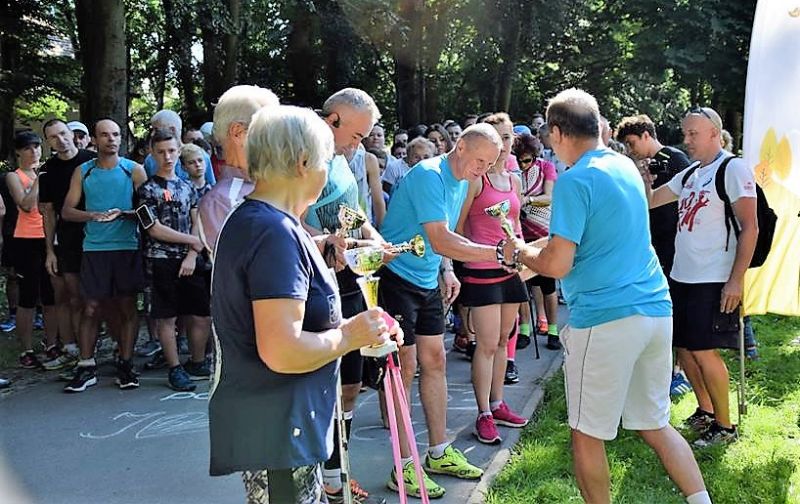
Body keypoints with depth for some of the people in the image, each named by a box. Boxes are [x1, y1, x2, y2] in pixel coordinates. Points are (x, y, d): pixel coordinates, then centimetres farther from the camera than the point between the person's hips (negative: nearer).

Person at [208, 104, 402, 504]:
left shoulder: (248, 220, 11)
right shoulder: (276, 232, -22)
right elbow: (281, 352, -29)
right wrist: (349, 336, -14)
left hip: (269, 425, 10)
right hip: (276, 430, -10)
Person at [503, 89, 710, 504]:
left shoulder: (574, 181, -12)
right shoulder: (626, 166, 13)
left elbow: (557, 265, -17)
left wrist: (520, 251, 3)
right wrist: (536, 248, 28)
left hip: (604, 318, -8)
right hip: (656, 309, 8)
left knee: (587, 433, 8)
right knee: (655, 424, 19)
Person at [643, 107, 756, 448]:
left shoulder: (733, 169, -8)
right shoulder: (689, 174, 15)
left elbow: (750, 228, -12)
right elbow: (651, 201, 21)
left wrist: (737, 280, -17)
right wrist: (644, 179, -1)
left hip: (714, 280, -8)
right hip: (682, 276, 8)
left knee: (704, 351, -6)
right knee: (683, 347, 13)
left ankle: (725, 426, 10)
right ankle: (705, 412, 30)